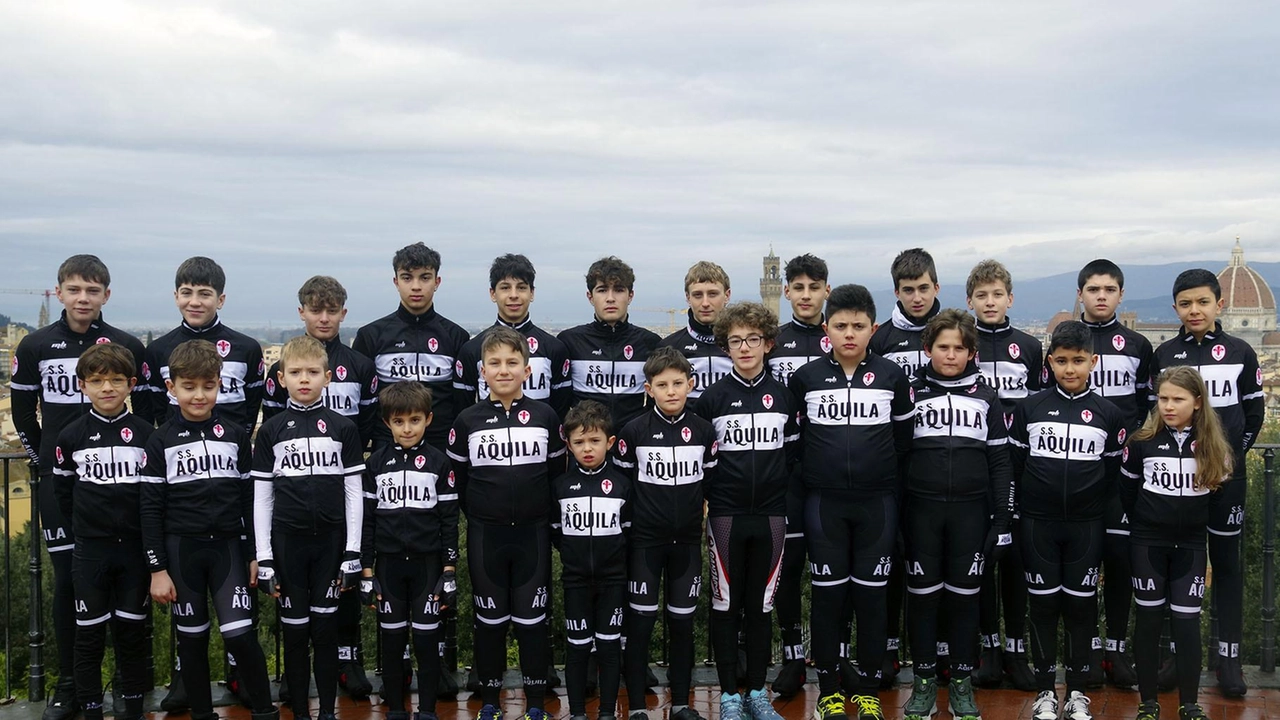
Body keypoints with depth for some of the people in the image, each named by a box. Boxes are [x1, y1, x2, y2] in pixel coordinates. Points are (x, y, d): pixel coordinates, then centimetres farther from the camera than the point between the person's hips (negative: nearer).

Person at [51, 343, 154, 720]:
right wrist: (88, 525, 5)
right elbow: (63, 491, 8)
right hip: (90, 551, 0)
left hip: (135, 548, 0)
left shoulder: (146, 434, -2)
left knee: (132, 631, 9)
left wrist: (148, 535, 1)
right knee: (89, 635, 6)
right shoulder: (71, 436, -1)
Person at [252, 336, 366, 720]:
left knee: (326, 629, 5)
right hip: (288, 540, 1)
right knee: (294, 630, 7)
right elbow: (261, 496, 4)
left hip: (330, 540, 0)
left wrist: (353, 551, -2)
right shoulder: (271, 430, 3)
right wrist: (264, 557, -1)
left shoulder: (343, 427, 2)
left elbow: (354, 492, 2)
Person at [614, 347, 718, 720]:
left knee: (682, 622, 10)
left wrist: (698, 511, 5)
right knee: (640, 623, 1)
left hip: (687, 541, 2)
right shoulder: (633, 431, -8)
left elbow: (712, 482, 11)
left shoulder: (704, 431, 0)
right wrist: (640, 512, 1)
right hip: (644, 541, -2)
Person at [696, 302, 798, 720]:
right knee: (725, 604, 4)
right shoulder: (713, 398, -1)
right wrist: (709, 497, -5)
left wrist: (781, 490, 3)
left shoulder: (783, 396, 5)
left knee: (760, 605, 9)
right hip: (726, 515, -2)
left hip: (771, 514, 2)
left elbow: (792, 452, 11)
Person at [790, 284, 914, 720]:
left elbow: (904, 439, 8)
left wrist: (880, 470, 7)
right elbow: (793, 438, 9)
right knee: (828, 593, 6)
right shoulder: (805, 378, 0)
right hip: (823, 502, 0)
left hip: (877, 501, 0)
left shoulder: (891, 377, 1)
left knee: (872, 593, 5)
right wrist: (817, 468, 7)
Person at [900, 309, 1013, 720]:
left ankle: (962, 682, 18)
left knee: (965, 594, 6)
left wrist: (1003, 520, 0)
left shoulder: (986, 397, 6)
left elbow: (1000, 462, 6)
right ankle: (924, 681, 17)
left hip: (971, 511, 1)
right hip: (921, 509, 0)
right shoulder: (911, 393, 4)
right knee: (922, 594, 5)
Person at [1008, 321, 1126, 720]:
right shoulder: (1029, 408, 1)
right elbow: (1014, 464, 5)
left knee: (1081, 604, 5)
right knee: (1043, 603, 5)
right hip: (1037, 523, 0)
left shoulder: (1109, 414, 3)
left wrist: (1110, 522, 6)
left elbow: (1114, 473, 8)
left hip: (1087, 525, 0)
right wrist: (1015, 515, 3)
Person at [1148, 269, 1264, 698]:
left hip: (1225, 473, 0)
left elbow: (1254, 410, 7)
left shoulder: (1240, 353, 1)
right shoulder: (1164, 354, 2)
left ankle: (1229, 657, 13)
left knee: (1226, 561, 6)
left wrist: (1233, 452, 1)